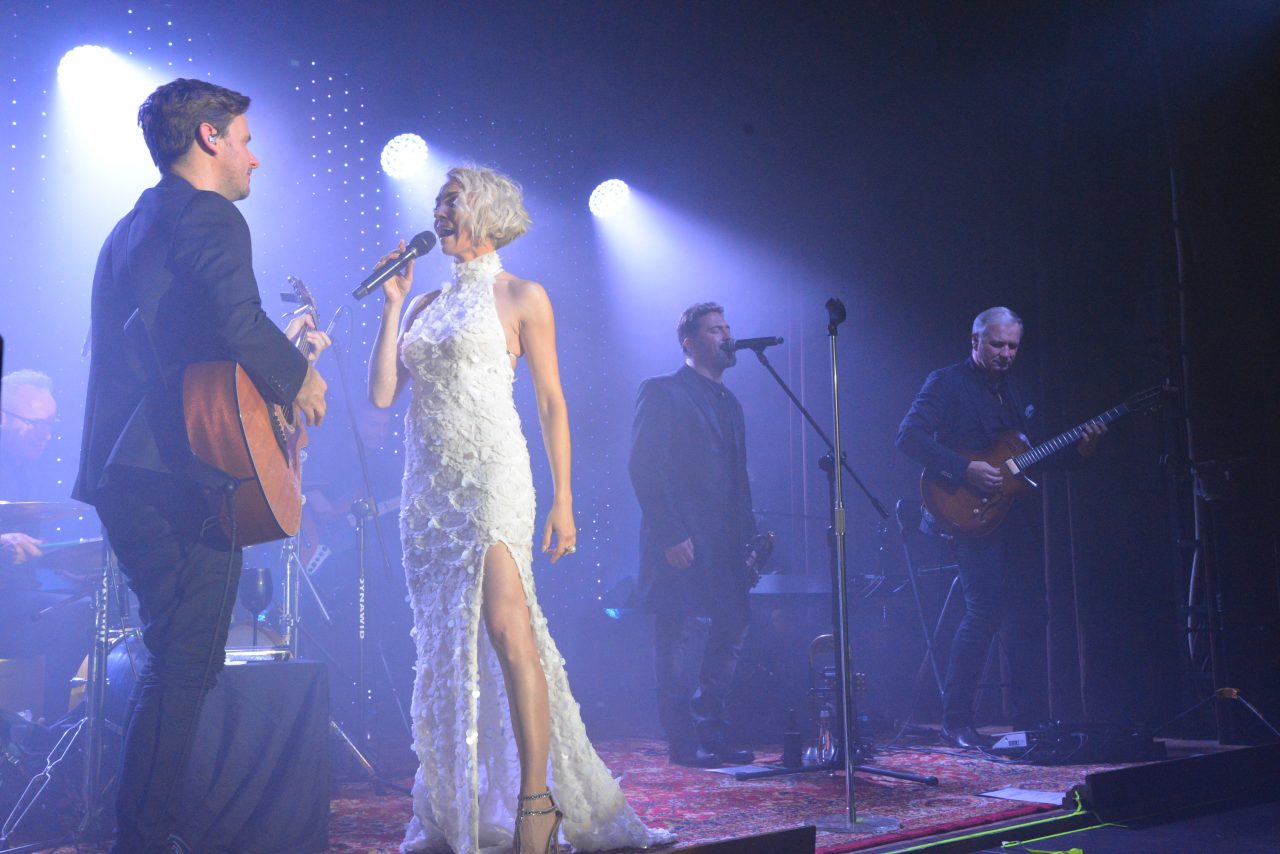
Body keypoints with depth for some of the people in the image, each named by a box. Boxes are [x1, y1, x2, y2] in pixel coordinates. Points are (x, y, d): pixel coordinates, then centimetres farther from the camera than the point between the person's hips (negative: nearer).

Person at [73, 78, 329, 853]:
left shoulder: (135, 226, 23)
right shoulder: (209, 215, -8)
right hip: (181, 476, -10)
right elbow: (237, 321, -25)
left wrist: (281, 347, 28)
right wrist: (299, 375, -8)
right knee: (186, 666, -4)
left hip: (125, 473, 10)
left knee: (174, 659, 19)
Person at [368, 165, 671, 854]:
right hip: (427, 483, 6)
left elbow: (551, 402, 0)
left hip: (492, 474, -6)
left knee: (506, 625, -18)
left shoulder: (521, 297, 4)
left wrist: (563, 499, -6)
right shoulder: (423, 305, 18)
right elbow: (381, 393, 9)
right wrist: (391, 304, 6)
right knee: (443, 642, 7)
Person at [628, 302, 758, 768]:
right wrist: (670, 535, -18)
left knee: (733, 630, 8)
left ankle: (711, 732, 21)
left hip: (724, 545, 8)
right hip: (679, 545, -8)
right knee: (675, 640, -1)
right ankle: (685, 743, 7)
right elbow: (645, 469, -12)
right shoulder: (663, 393, -5)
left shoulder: (729, 403, 20)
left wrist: (749, 534, 9)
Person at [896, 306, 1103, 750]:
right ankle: (956, 721, -5)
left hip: (1018, 517, 7)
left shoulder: (1018, 393, 20)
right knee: (985, 610, -16)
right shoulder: (947, 384, -3)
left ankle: (1031, 721, 14)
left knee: (1028, 615, 6)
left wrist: (1078, 451, 3)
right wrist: (964, 470, -22)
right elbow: (909, 436, -15)